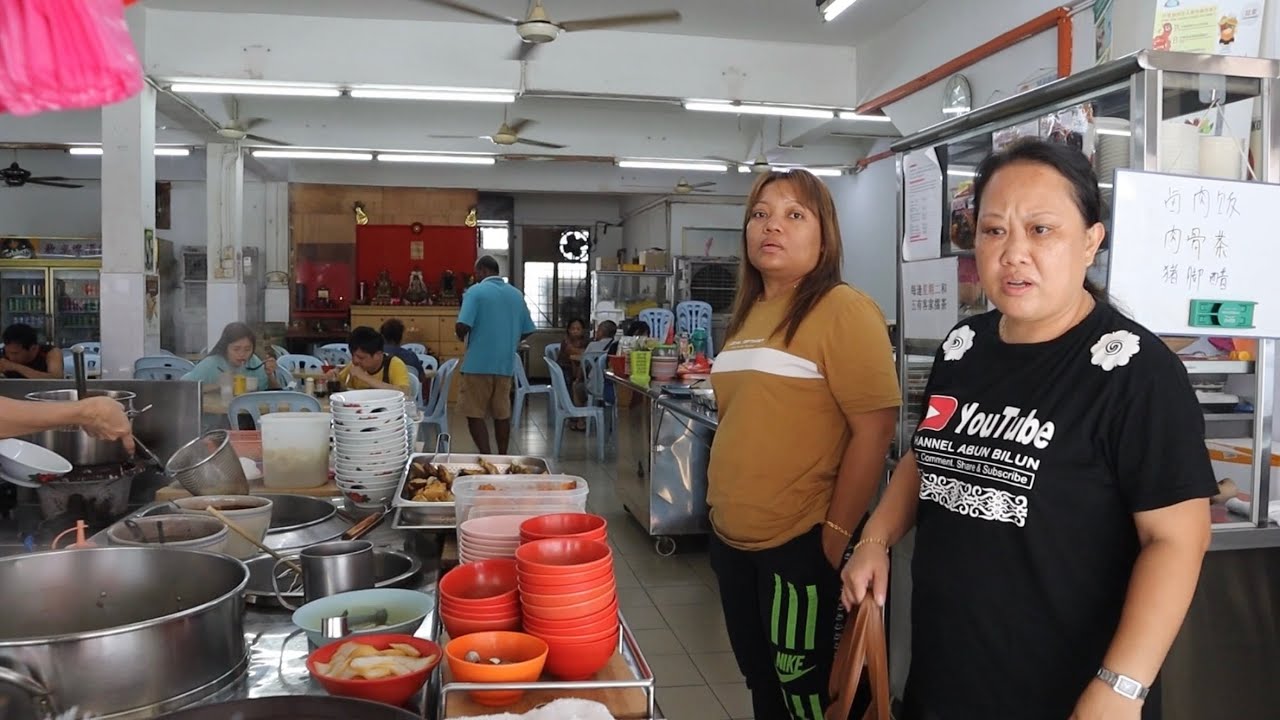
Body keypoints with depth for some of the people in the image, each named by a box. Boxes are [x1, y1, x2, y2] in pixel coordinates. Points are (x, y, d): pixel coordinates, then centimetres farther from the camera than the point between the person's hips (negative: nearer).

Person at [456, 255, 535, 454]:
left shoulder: (475, 291, -8)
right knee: (502, 414, 11)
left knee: (475, 414, 2)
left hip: (478, 363, -5)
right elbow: (527, 331, 13)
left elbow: (462, 326, -18)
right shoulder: (516, 294, 9)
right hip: (505, 364, 5)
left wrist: (462, 337, 4)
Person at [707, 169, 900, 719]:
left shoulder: (843, 310, -14)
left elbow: (875, 428, -19)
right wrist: (721, 511, 15)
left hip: (801, 547, -8)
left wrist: (837, 535, -18)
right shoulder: (748, 314, 11)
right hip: (734, 541, 8)